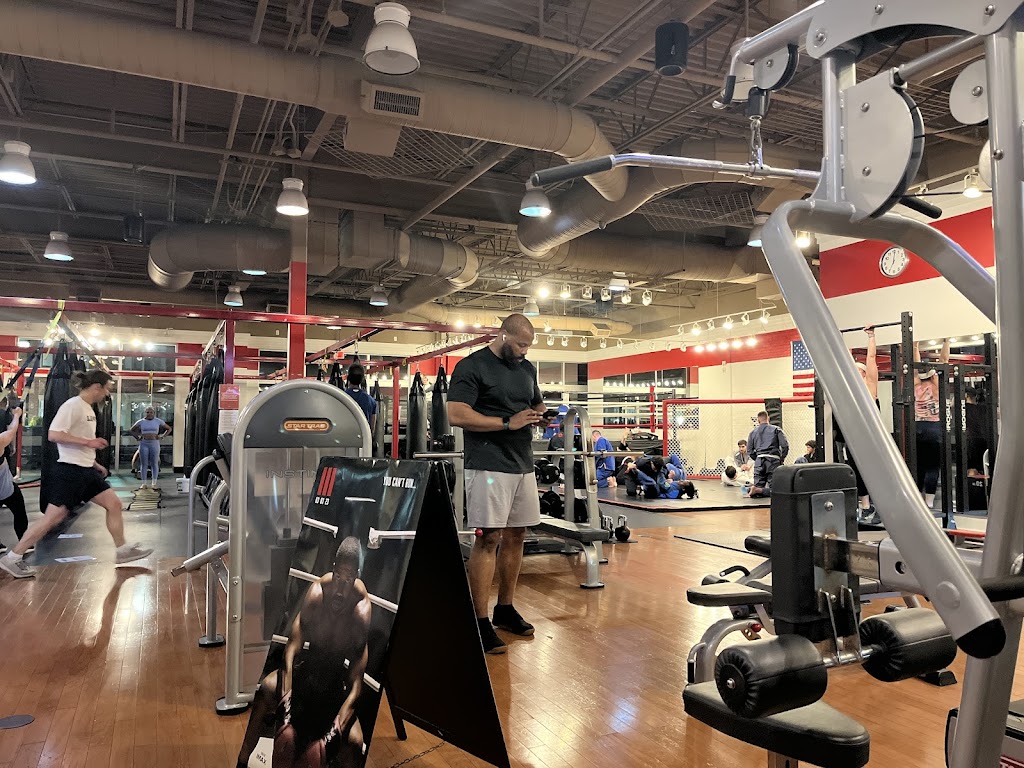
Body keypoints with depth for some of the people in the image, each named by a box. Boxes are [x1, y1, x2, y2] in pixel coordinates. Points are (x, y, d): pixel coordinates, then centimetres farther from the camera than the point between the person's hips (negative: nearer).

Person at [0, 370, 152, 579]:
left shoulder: (88, 408, 13)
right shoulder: (73, 405, -15)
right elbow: (54, 434, -24)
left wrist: (95, 463, 19)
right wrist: (89, 442, -24)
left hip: (86, 470, 9)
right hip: (69, 470, -9)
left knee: (114, 503, 6)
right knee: (53, 517, -4)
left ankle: (122, 550, 14)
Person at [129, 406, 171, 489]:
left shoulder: (158, 421, 4)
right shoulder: (141, 422, 6)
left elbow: (169, 429, 12)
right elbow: (131, 430, 16)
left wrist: (162, 436, -1)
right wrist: (137, 437, 2)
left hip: (154, 444, -1)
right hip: (143, 444, 1)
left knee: (154, 463, 0)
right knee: (143, 464, 1)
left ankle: (154, 483, 4)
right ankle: (143, 483, 5)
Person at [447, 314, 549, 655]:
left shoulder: (527, 369, 15)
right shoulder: (472, 366, -8)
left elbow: (538, 403, 29)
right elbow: (456, 414, -17)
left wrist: (540, 416, 3)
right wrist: (508, 422, -18)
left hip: (523, 464, 8)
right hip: (489, 466, -7)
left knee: (515, 536, 12)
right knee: (488, 539, -7)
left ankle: (505, 608, 26)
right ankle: (480, 621, 1)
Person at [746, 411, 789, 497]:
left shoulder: (753, 432, 13)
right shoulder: (776, 429, 7)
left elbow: (750, 451, 13)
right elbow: (785, 445, -3)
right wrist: (781, 459, 10)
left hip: (759, 461, 2)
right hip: (773, 461, -2)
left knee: (758, 485, 8)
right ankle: (759, 490, -28)